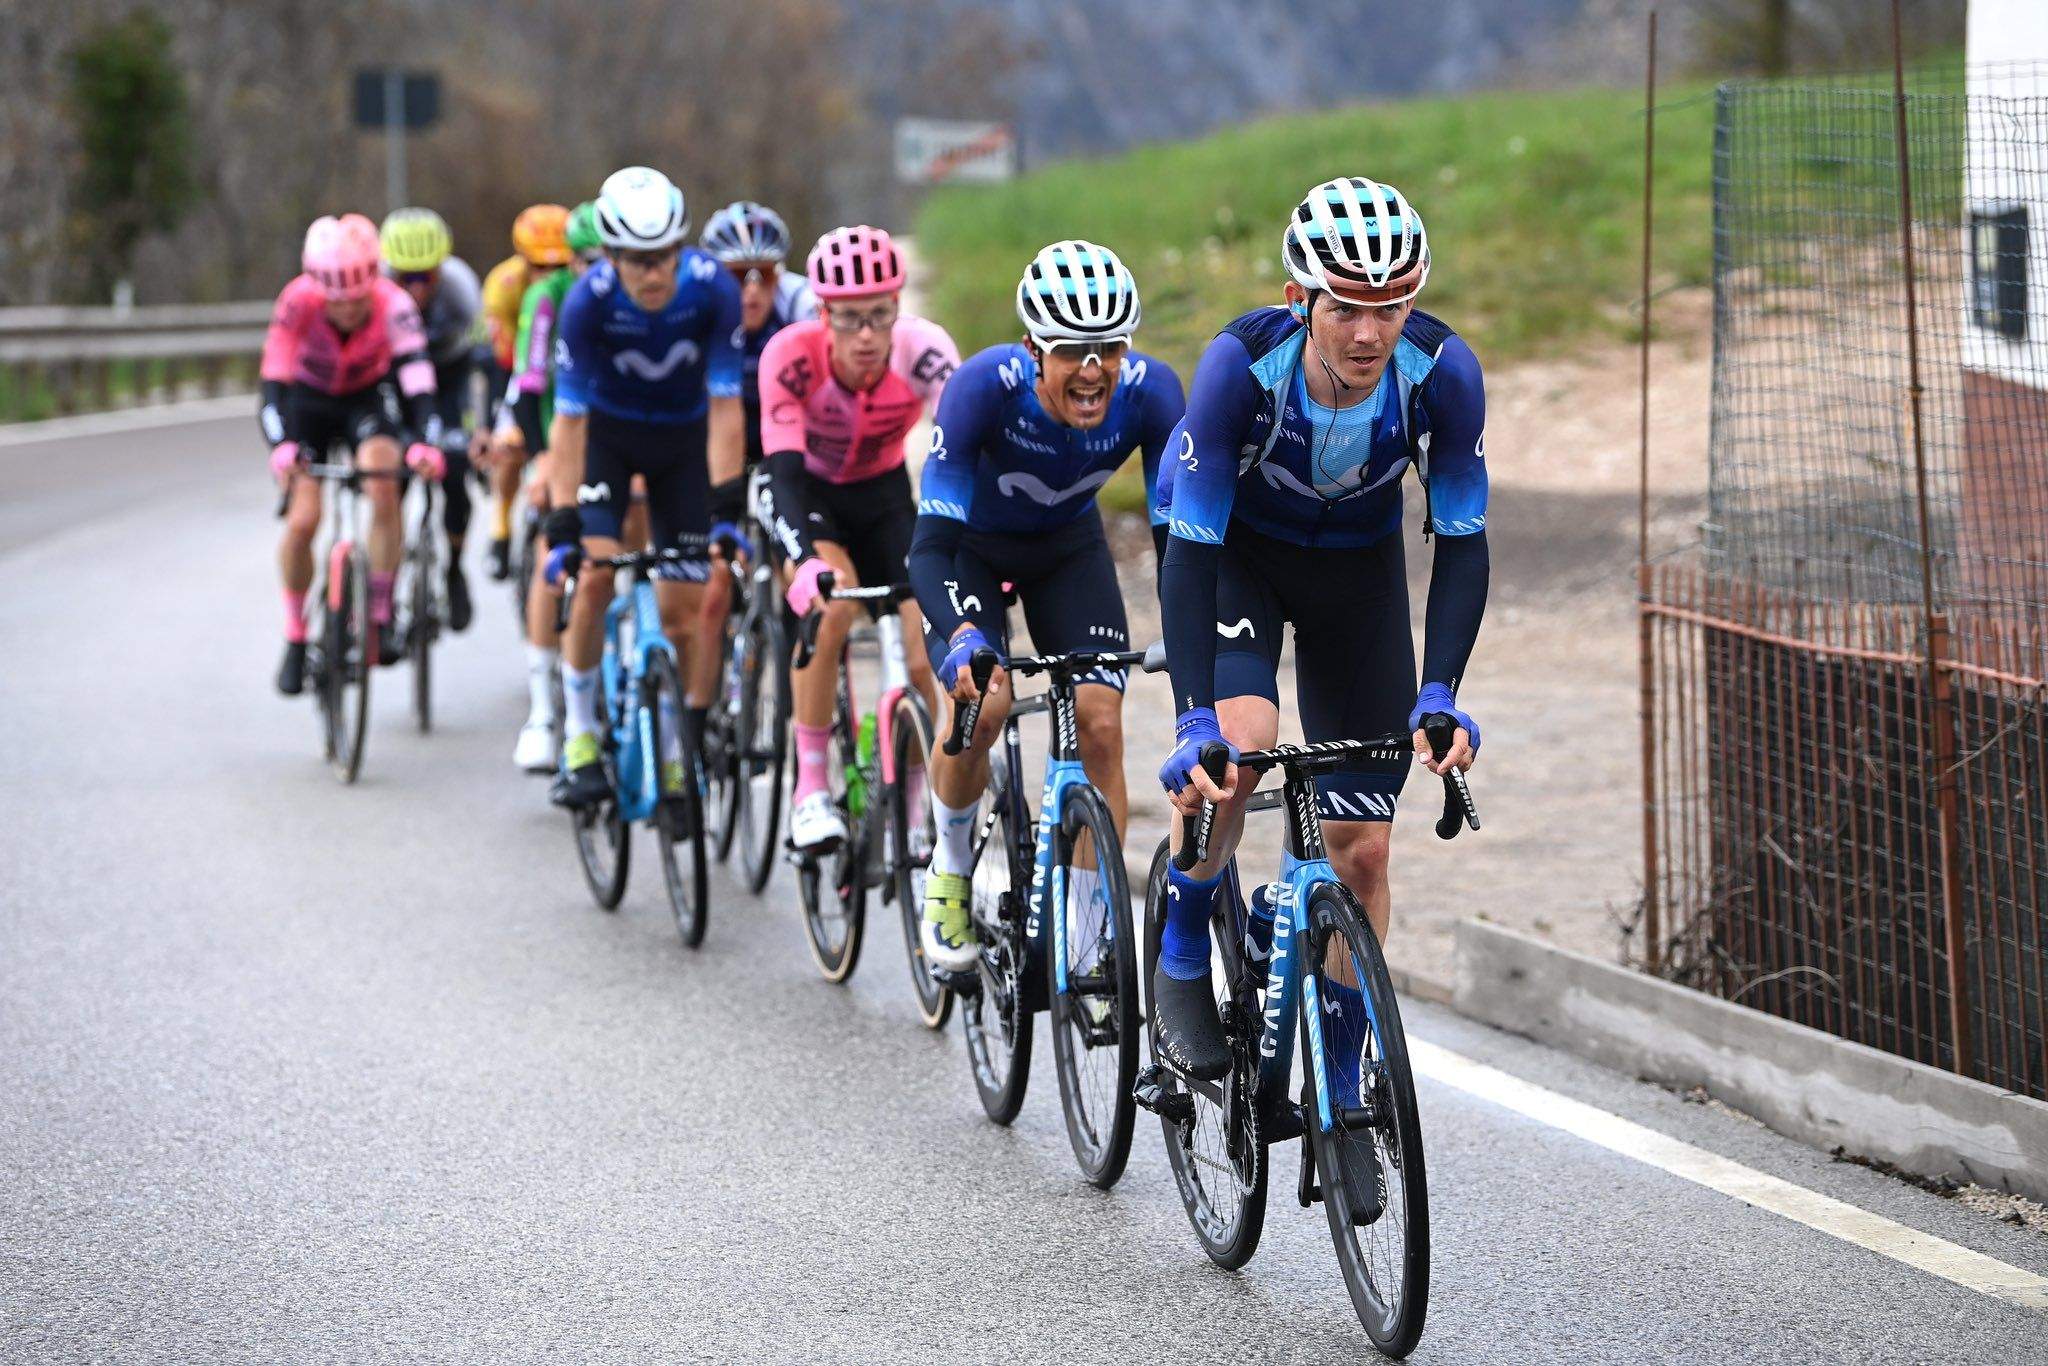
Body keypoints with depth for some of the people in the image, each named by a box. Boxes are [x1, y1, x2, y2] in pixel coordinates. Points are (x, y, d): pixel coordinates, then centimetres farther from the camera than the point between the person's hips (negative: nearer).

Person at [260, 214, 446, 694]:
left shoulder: (393, 306, -30)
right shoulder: (298, 301, -30)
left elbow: (415, 380, -38)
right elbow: (275, 382, -35)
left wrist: (424, 443, -55)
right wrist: (282, 447, -51)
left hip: (369, 397, 0)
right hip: (308, 398, 0)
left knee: (383, 488, -28)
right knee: (302, 520, -14)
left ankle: (381, 617, -12)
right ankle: (294, 640, 6)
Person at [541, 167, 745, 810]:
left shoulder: (713, 291, -27)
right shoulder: (588, 301, -28)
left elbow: (725, 410, -25)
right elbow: (569, 421, -27)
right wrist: (561, 527, -33)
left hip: (684, 437, 1)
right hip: (608, 431, -1)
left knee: (684, 607, -4)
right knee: (594, 574, -20)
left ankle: (678, 755, 9)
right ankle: (580, 738, -6)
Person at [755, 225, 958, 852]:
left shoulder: (923, 349, -29)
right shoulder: (793, 354, -32)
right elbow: (784, 468, -39)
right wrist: (808, 560, -56)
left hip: (882, 493, 2)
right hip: (808, 492, -2)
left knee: (922, 660, -12)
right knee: (831, 603, -32)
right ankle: (810, 792, -22)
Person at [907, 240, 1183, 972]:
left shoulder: (1149, 390, -30)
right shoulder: (986, 385, -37)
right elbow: (931, 543, -39)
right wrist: (961, 638, -55)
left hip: (1068, 547, 2)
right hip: (971, 544, -2)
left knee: (1101, 722, -14)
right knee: (981, 700, -25)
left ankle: (1091, 948, -3)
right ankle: (950, 872, 4)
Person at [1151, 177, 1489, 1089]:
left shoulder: (1443, 373, -29)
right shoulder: (1241, 365, -34)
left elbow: (1462, 544, -21)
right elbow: (1192, 550, -33)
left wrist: (1437, 696, -33)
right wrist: (1194, 724, -42)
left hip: (1357, 567, 2)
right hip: (1235, 550, -2)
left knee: (1362, 849, -2)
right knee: (1237, 744, -31)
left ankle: (1342, 1089, 15)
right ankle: (1181, 957, -5)